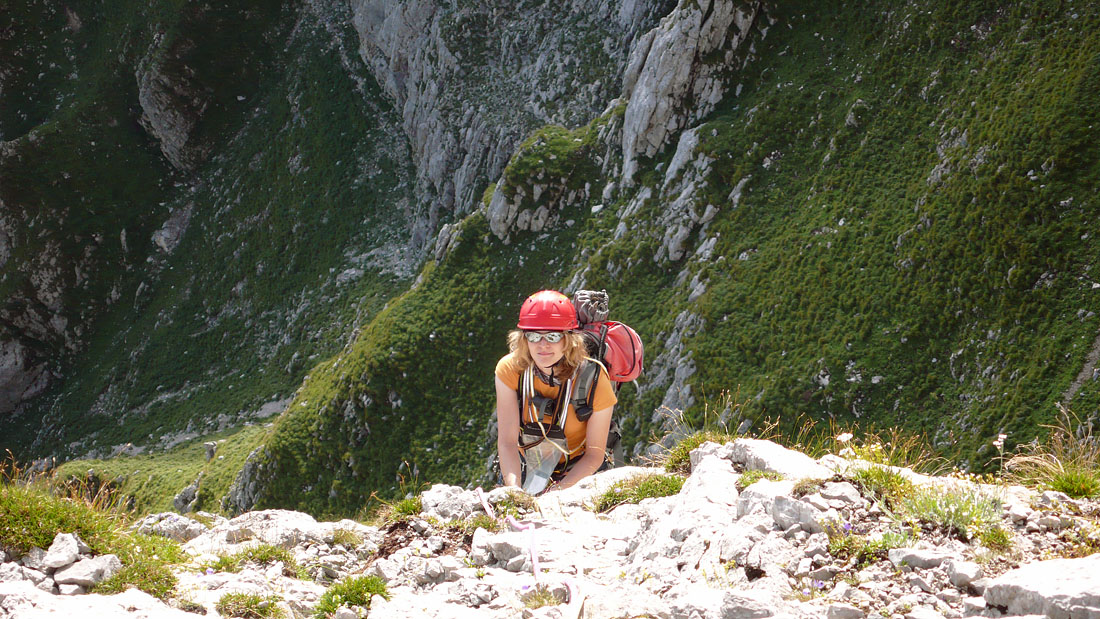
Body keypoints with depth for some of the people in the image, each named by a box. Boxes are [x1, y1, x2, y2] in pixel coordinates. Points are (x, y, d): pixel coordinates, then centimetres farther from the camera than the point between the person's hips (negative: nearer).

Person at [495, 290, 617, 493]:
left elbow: (594, 454, -14)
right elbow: (507, 441, -19)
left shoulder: (594, 379, -21)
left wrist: (558, 491, -28)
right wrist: (515, 491, -34)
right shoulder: (509, 370, -17)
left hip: (575, 474, -1)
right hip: (524, 471, 1)